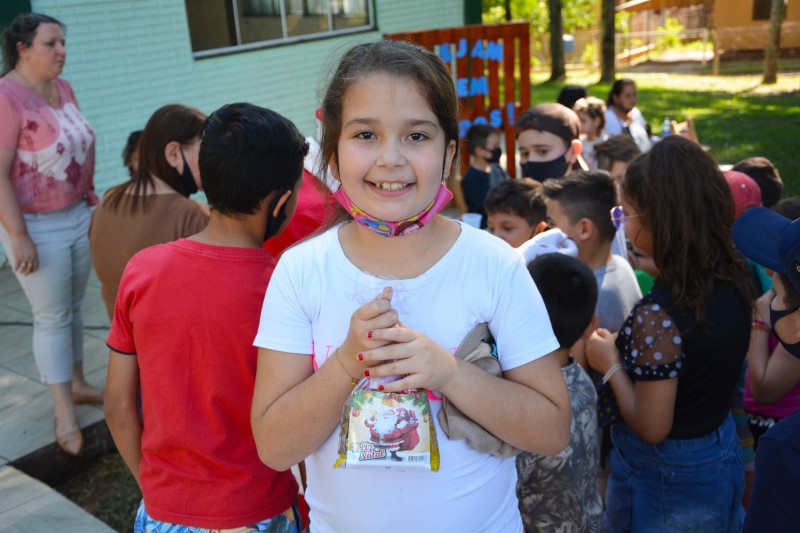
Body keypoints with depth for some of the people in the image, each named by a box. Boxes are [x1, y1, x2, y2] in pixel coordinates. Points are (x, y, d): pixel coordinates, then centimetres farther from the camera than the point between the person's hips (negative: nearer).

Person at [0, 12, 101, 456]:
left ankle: (76, 384, 33)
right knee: (52, 317, 1)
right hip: (37, 226, -7)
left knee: (74, 307, 17)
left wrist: (90, 195, 13)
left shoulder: (62, 88, 5)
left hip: (78, 216, 7)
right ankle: (64, 413, 11)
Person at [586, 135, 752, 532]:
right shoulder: (733, 278, -8)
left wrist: (611, 365, -11)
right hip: (723, 454, 7)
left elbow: (652, 429, -23)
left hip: (665, 480, -7)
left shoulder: (657, 316, -32)